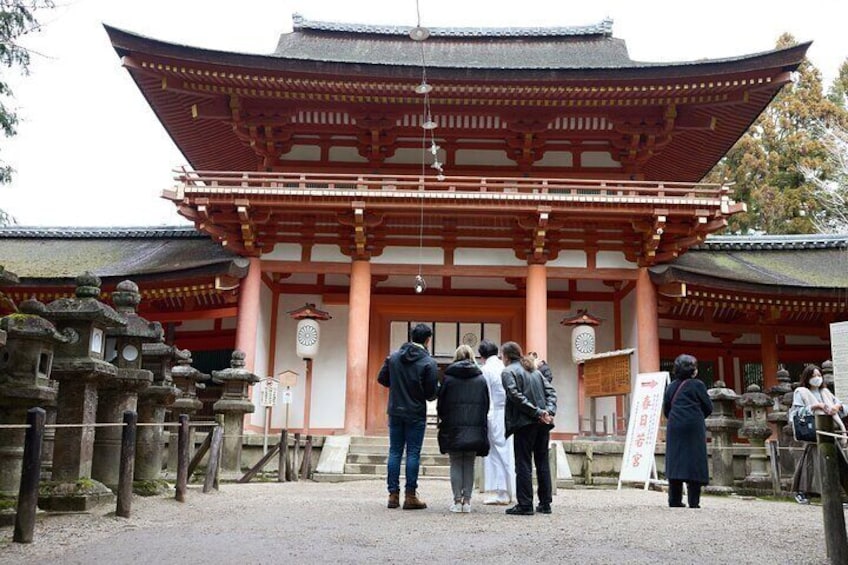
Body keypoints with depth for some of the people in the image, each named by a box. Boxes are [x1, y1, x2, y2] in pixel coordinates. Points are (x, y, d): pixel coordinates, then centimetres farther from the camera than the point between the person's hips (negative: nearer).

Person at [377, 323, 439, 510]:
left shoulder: (393, 357, 0)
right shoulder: (429, 363, -11)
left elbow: (382, 379, 5)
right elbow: (431, 394, -12)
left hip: (395, 412, 4)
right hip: (416, 415, -3)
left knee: (395, 452, 9)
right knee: (413, 454, 2)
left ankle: (393, 494, 11)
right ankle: (410, 496, 4)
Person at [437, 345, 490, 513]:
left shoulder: (448, 377, -3)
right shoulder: (481, 379, 2)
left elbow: (441, 403, 0)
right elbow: (486, 405, 7)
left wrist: (442, 418, 17)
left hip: (453, 428, -2)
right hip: (475, 429, 2)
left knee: (456, 464, 5)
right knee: (469, 465, 9)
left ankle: (457, 501, 3)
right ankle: (467, 500, 7)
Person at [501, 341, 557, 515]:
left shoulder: (508, 371, -1)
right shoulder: (535, 370, 20)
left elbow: (516, 396, -14)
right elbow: (550, 391, 11)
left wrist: (538, 412, -14)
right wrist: (549, 411, -1)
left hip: (525, 422, -6)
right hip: (543, 423, 6)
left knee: (523, 464, -2)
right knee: (542, 462, 11)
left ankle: (525, 505, -2)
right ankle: (545, 503, 14)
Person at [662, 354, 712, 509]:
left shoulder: (671, 386, 11)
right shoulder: (697, 384, -4)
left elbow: (666, 410, 12)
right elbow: (708, 407, 1)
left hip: (674, 428, 5)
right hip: (693, 427, -4)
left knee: (675, 461, 6)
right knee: (694, 462, 0)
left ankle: (674, 500, 5)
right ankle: (693, 501, -2)